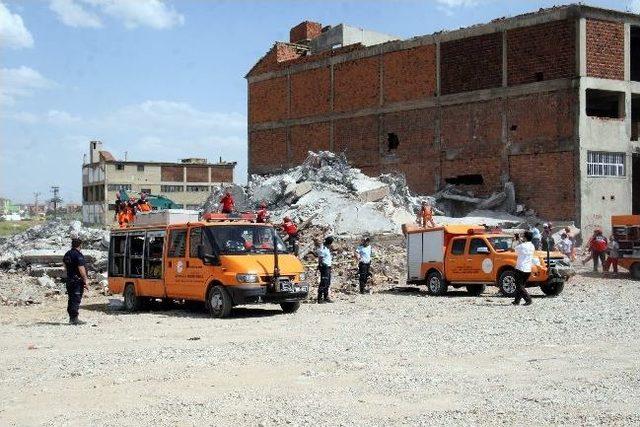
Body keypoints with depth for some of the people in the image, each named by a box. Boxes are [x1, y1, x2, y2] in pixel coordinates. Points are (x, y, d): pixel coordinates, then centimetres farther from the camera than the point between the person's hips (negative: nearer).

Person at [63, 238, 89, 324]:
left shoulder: (67, 254, 11)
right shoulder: (78, 255, -15)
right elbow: (81, 269, -20)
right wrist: (86, 280, -17)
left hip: (69, 279, 9)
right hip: (77, 280, -8)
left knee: (71, 299, 14)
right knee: (76, 299, -6)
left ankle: (71, 318, 20)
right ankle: (74, 319, -6)